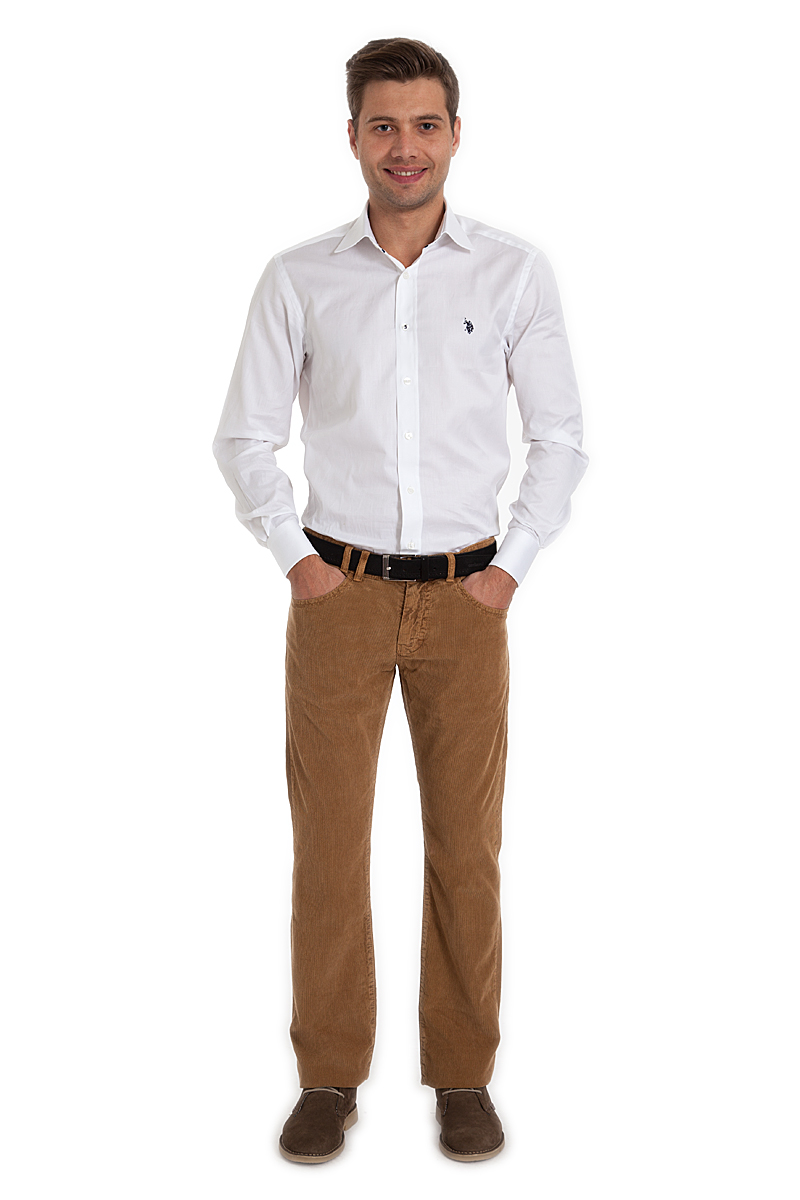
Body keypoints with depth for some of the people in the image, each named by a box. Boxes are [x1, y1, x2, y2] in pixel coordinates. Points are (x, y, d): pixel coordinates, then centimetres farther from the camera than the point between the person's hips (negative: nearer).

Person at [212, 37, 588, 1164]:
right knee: (329, 838, 2)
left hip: (466, 601, 0)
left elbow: (562, 436, 6)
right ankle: (330, 1078, 17)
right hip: (340, 595, 0)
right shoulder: (299, 278, 2)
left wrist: (512, 565, -1)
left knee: (466, 843, 5)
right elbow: (245, 436, 8)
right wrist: (297, 556, 0)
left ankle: (464, 1075, 20)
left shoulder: (515, 272, 2)